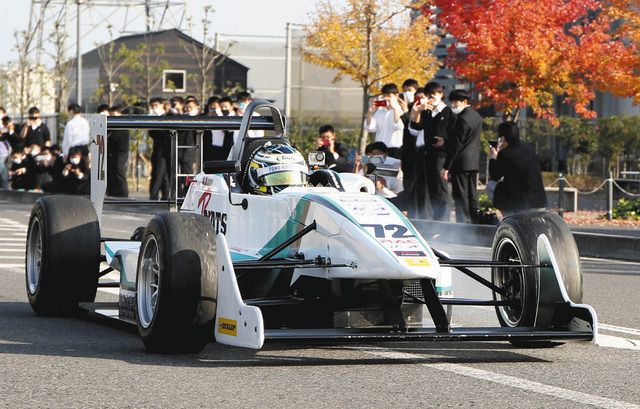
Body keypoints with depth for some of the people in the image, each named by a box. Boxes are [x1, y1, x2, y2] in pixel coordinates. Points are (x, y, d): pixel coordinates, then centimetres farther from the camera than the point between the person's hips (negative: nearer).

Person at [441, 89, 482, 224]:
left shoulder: (463, 119, -17)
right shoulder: (476, 116, 11)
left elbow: (456, 145, -18)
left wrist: (446, 167, -14)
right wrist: (445, 141, 18)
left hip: (461, 162, -9)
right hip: (474, 162, 9)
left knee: (461, 197, -6)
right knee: (472, 196, 13)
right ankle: (474, 222, 16)